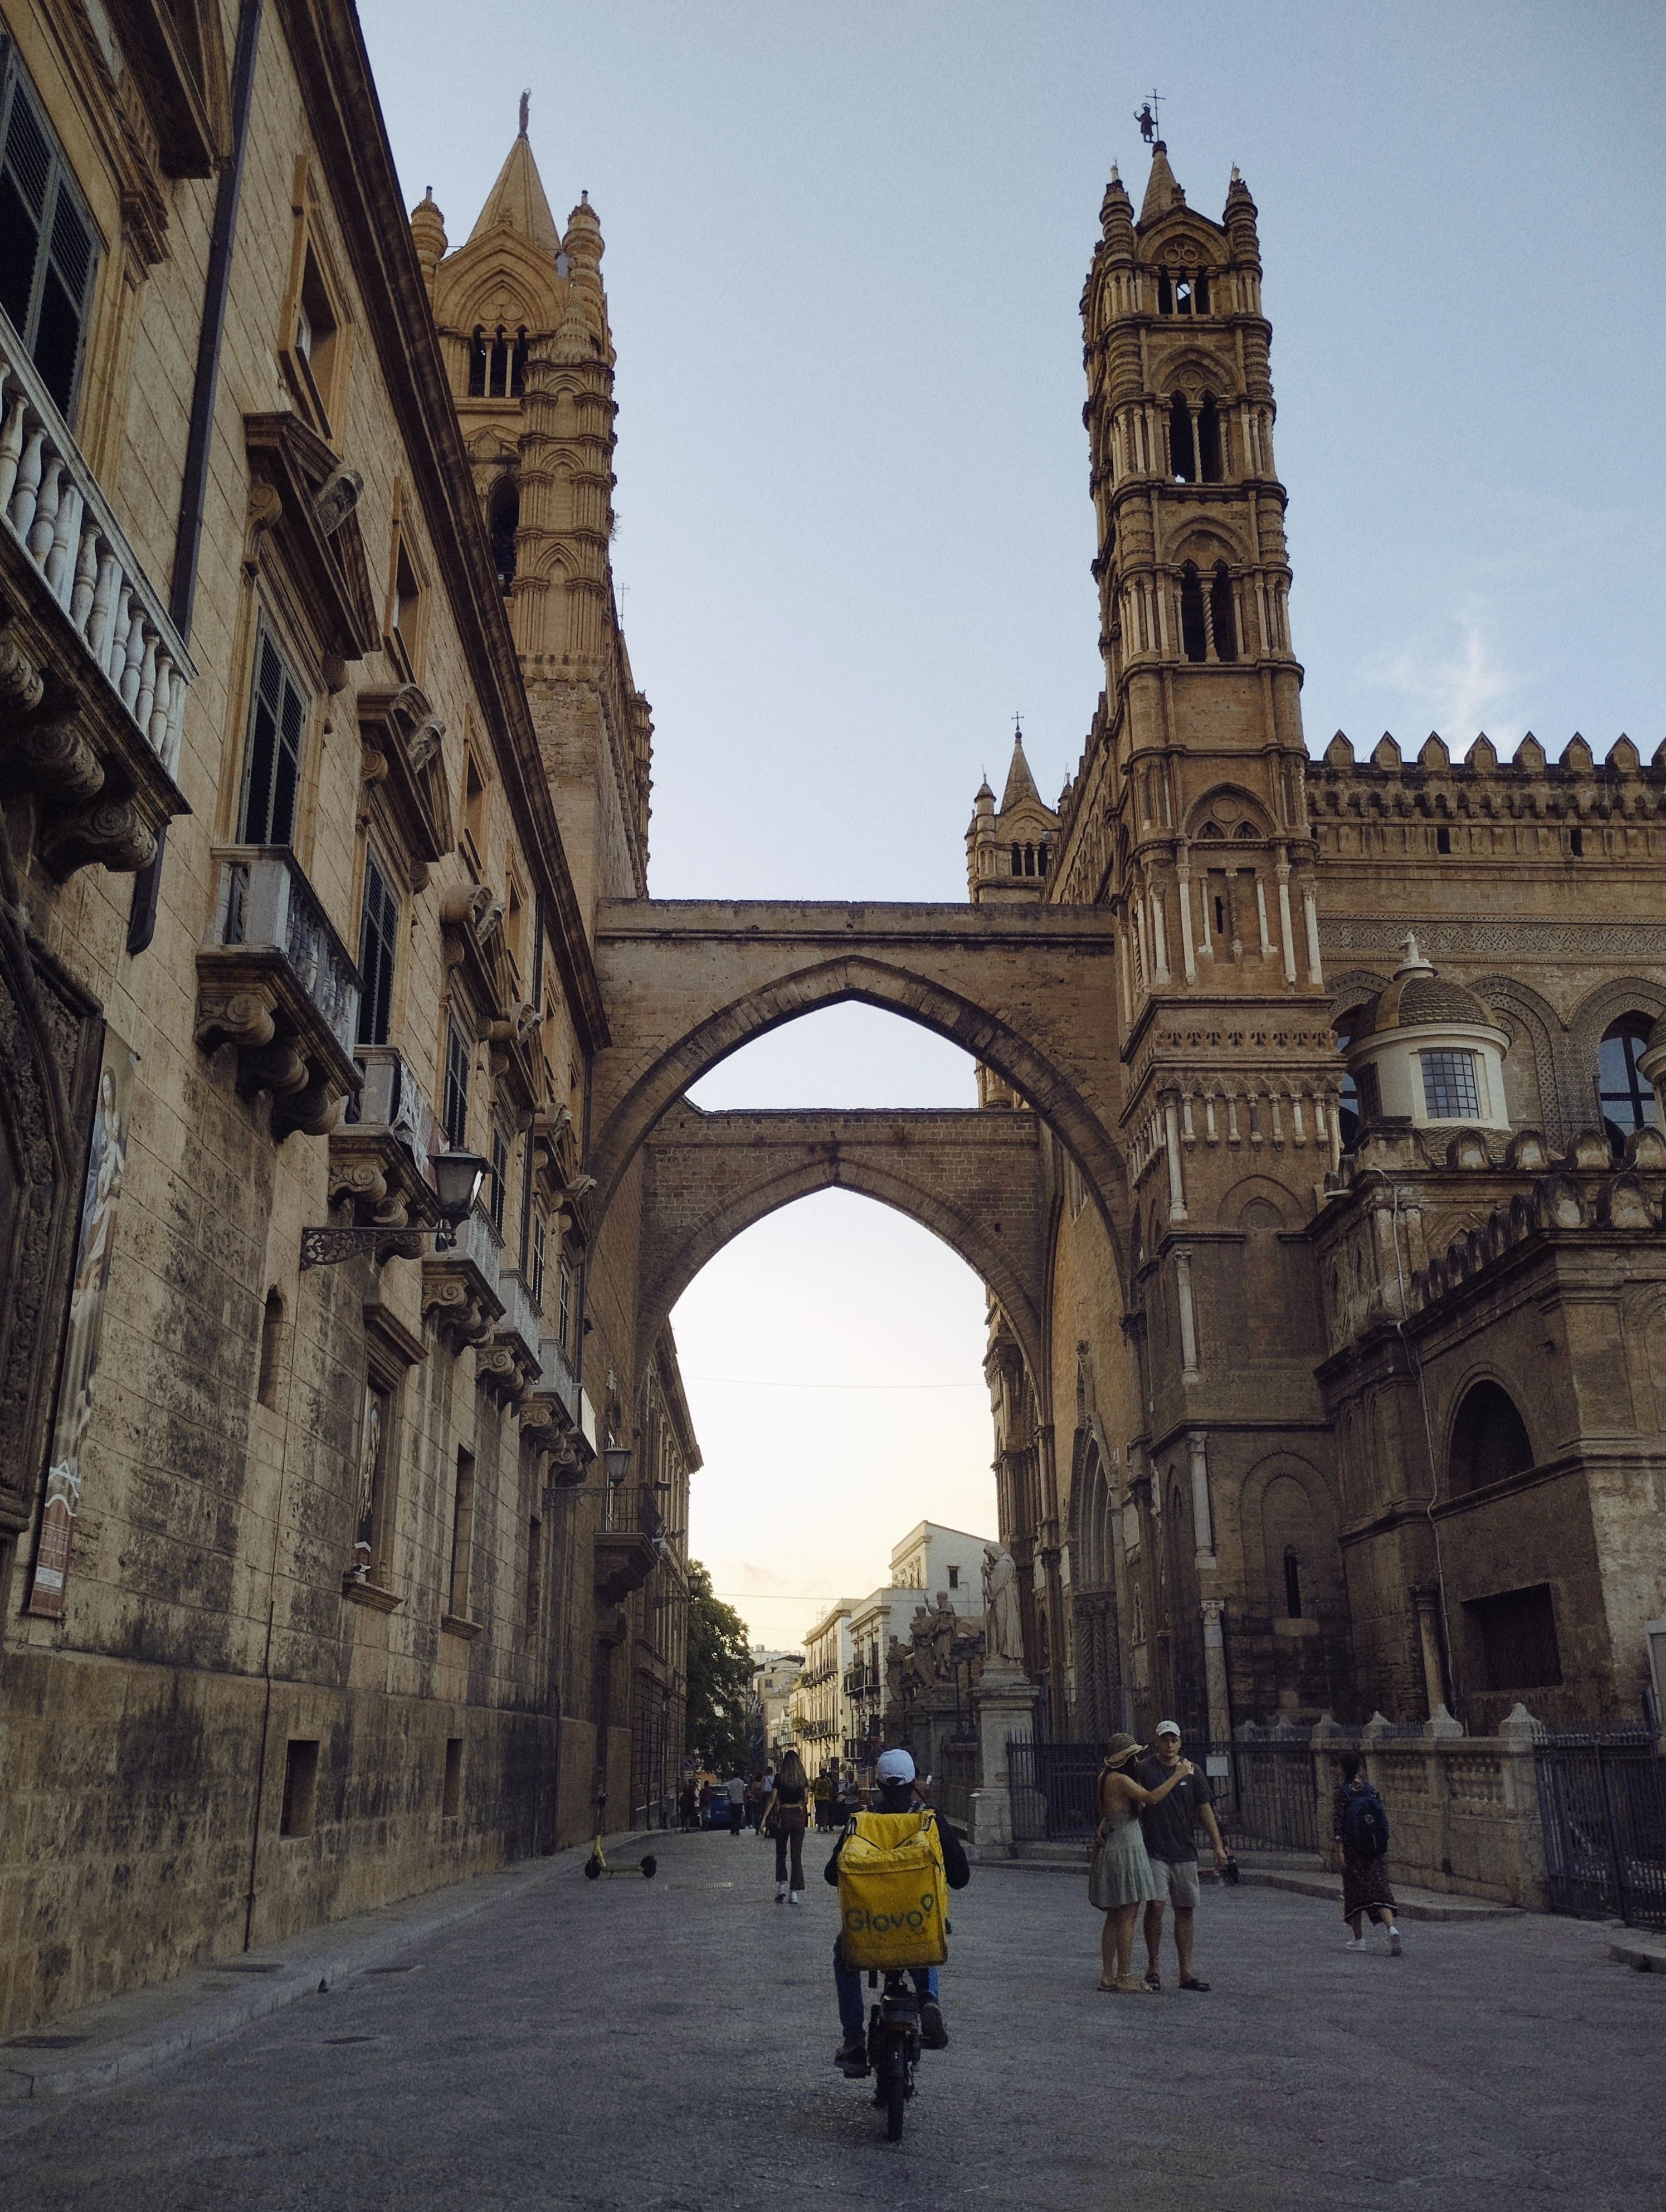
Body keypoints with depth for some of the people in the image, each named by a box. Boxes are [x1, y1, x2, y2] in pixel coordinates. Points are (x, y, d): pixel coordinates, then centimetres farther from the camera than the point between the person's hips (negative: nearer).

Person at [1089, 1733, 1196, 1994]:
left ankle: (1108, 1975, 17)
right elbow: (1152, 1798, -27)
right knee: (1127, 1918, -4)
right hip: (1126, 1851, -10)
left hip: (1110, 1849, 10)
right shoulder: (1120, 1780, -17)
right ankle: (1124, 1979, -1)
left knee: (1114, 1917, 14)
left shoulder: (1105, 1778, 11)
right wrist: (1177, 1776, -19)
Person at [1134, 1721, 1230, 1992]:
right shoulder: (1143, 1770, -1)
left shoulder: (1192, 1772, 8)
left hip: (1185, 1852, 3)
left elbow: (1206, 1809, 10)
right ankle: (1152, 1968, 2)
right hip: (1153, 1851, -3)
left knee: (1185, 1911, 6)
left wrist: (1218, 1846, 5)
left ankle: (1186, 1972, 12)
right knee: (1155, 1906, -11)